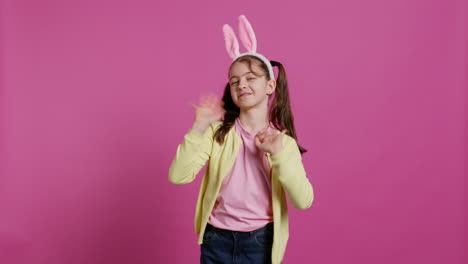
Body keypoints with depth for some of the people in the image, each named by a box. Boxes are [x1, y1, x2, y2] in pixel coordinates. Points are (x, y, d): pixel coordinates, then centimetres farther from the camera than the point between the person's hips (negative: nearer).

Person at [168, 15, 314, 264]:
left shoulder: (283, 141, -4)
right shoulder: (218, 131, -5)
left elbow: (303, 201, -15)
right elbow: (178, 176, -15)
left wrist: (278, 154, -24)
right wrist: (199, 128, -22)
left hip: (260, 241, 0)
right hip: (217, 239, 0)